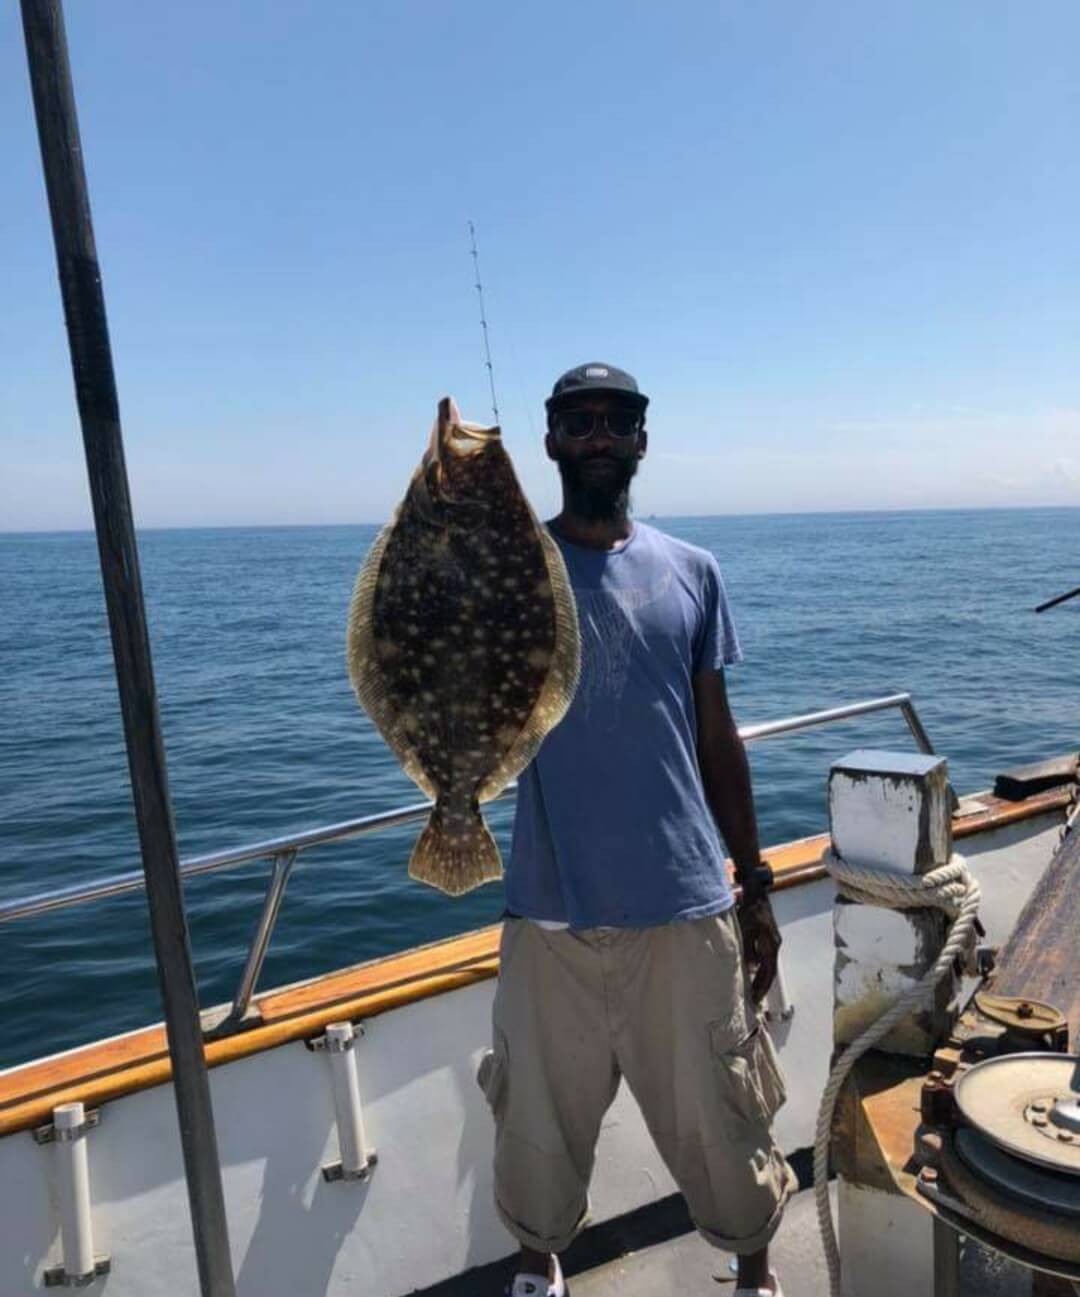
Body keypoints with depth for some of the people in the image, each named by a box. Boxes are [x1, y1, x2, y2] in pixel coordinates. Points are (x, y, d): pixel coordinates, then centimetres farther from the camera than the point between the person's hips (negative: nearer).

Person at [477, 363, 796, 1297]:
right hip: (553, 911, -1)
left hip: (688, 906, 1)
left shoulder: (691, 573, 4)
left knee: (718, 1116, 15)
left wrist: (755, 885, 10)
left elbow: (717, 738, 9)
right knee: (542, 1115, 15)